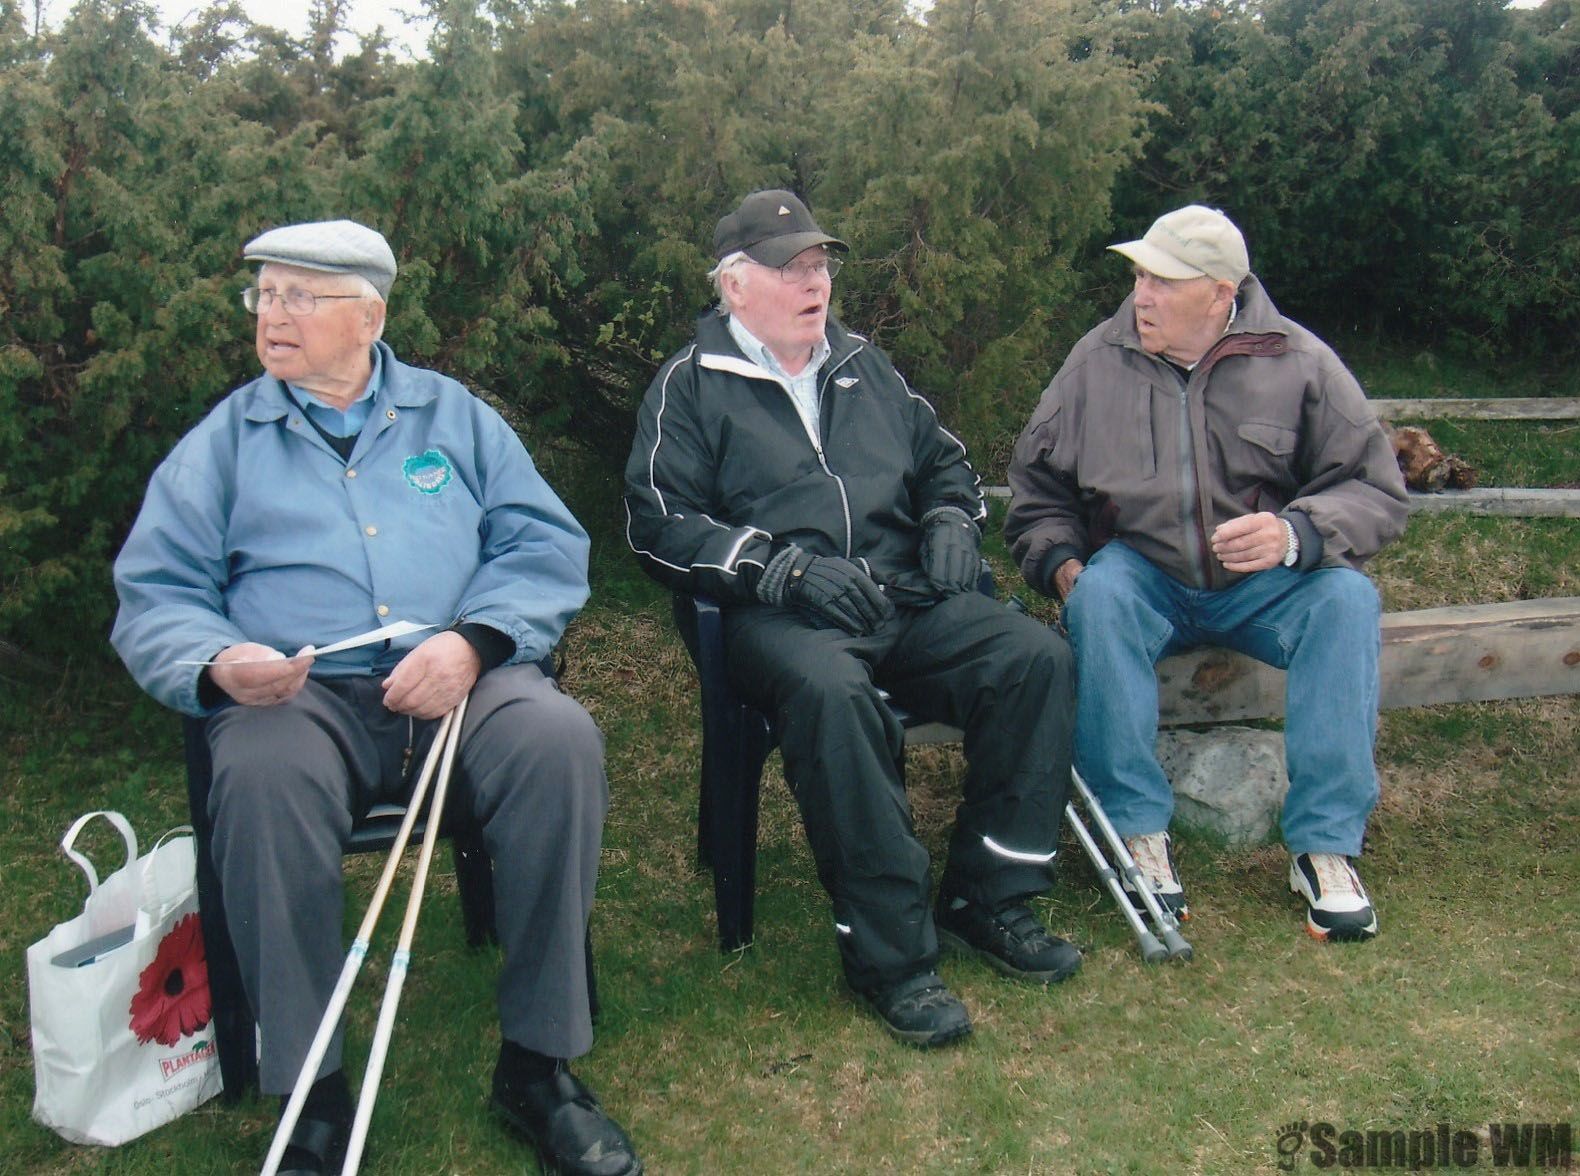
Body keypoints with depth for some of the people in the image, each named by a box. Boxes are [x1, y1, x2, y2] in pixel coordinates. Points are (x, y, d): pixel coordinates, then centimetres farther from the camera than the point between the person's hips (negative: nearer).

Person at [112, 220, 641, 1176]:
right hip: (298, 696, 0)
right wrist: (217, 665, -14)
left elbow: (547, 547, 6)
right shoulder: (222, 442, 16)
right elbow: (156, 595, 9)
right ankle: (312, 1099, -20)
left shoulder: (453, 415, 16)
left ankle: (538, 1063, -17)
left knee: (559, 738, -30)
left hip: (461, 683, 1)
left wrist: (473, 640, -13)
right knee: (260, 777, -34)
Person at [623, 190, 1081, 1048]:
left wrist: (951, 522, 8)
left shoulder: (864, 368, 23)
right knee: (830, 690, -38)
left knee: (1036, 657, -19)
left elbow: (944, 460, 32)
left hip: (903, 597, 5)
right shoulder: (691, 387, 6)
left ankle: (986, 900, -5)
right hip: (777, 616, -5)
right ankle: (888, 954, -25)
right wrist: (787, 569, -15)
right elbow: (659, 523, -5)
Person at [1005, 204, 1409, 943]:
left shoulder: (1298, 361, -3)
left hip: (1264, 584, 0)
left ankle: (1325, 844, -22)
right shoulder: (1099, 359, 1)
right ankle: (1137, 828, -25)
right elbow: (1036, 485, 11)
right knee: (1099, 594, -33)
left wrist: (1297, 534, -24)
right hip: (1144, 575, 0)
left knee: (1347, 597, -29)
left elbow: (1376, 490, -4)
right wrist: (1059, 560, -9)